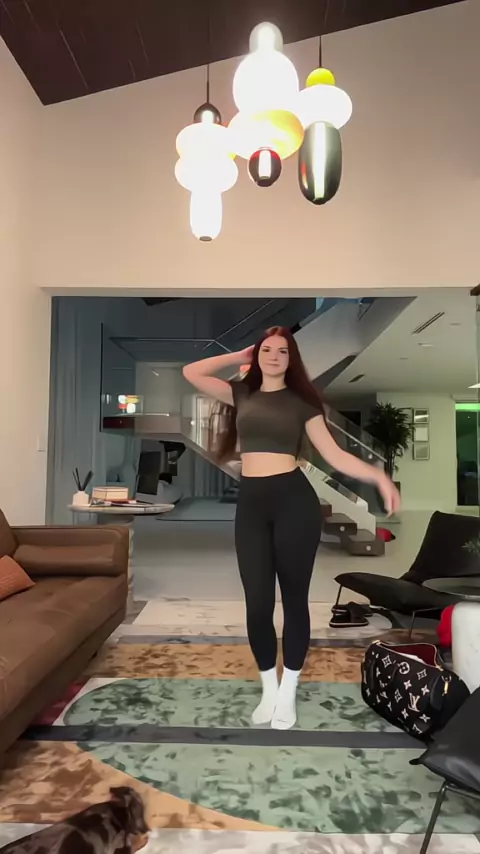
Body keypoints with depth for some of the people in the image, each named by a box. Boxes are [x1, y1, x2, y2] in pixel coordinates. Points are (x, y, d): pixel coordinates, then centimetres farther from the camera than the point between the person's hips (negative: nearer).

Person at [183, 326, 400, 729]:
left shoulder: (301, 401, 6)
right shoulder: (241, 393, 13)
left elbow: (335, 455, 0)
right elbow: (191, 372, 8)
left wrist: (379, 476, -14)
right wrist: (240, 357, 12)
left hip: (294, 499, -2)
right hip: (251, 502, 2)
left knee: (294, 597, 7)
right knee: (257, 602, 2)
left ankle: (288, 691, 26)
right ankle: (269, 688, 26)